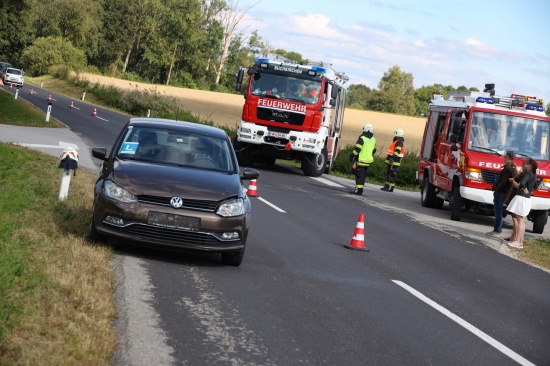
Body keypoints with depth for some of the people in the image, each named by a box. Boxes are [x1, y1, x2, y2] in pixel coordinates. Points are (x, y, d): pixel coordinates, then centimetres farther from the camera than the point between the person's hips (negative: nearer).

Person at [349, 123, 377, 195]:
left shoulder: (362, 138, -12)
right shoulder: (373, 139, 11)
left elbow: (357, 149, -15)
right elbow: (374, 150, 19)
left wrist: (352, 156, -6)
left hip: (361, 160, -7)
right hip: (369, 161, 7)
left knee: (359, 175, -7)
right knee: (363, 175, 14)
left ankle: (358, 190, -11)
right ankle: (360, 189, 17)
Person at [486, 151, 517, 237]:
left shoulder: (508, 168, -17)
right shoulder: (512, 168, 15)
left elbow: (503, 181, -21)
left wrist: (496, 190, -16)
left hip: (500, 193, -10)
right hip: (501, 192, 10)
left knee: (498, 211, -5)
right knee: (498, 212, 14)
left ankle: (497, 230, -2)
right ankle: (497, 229, 19)